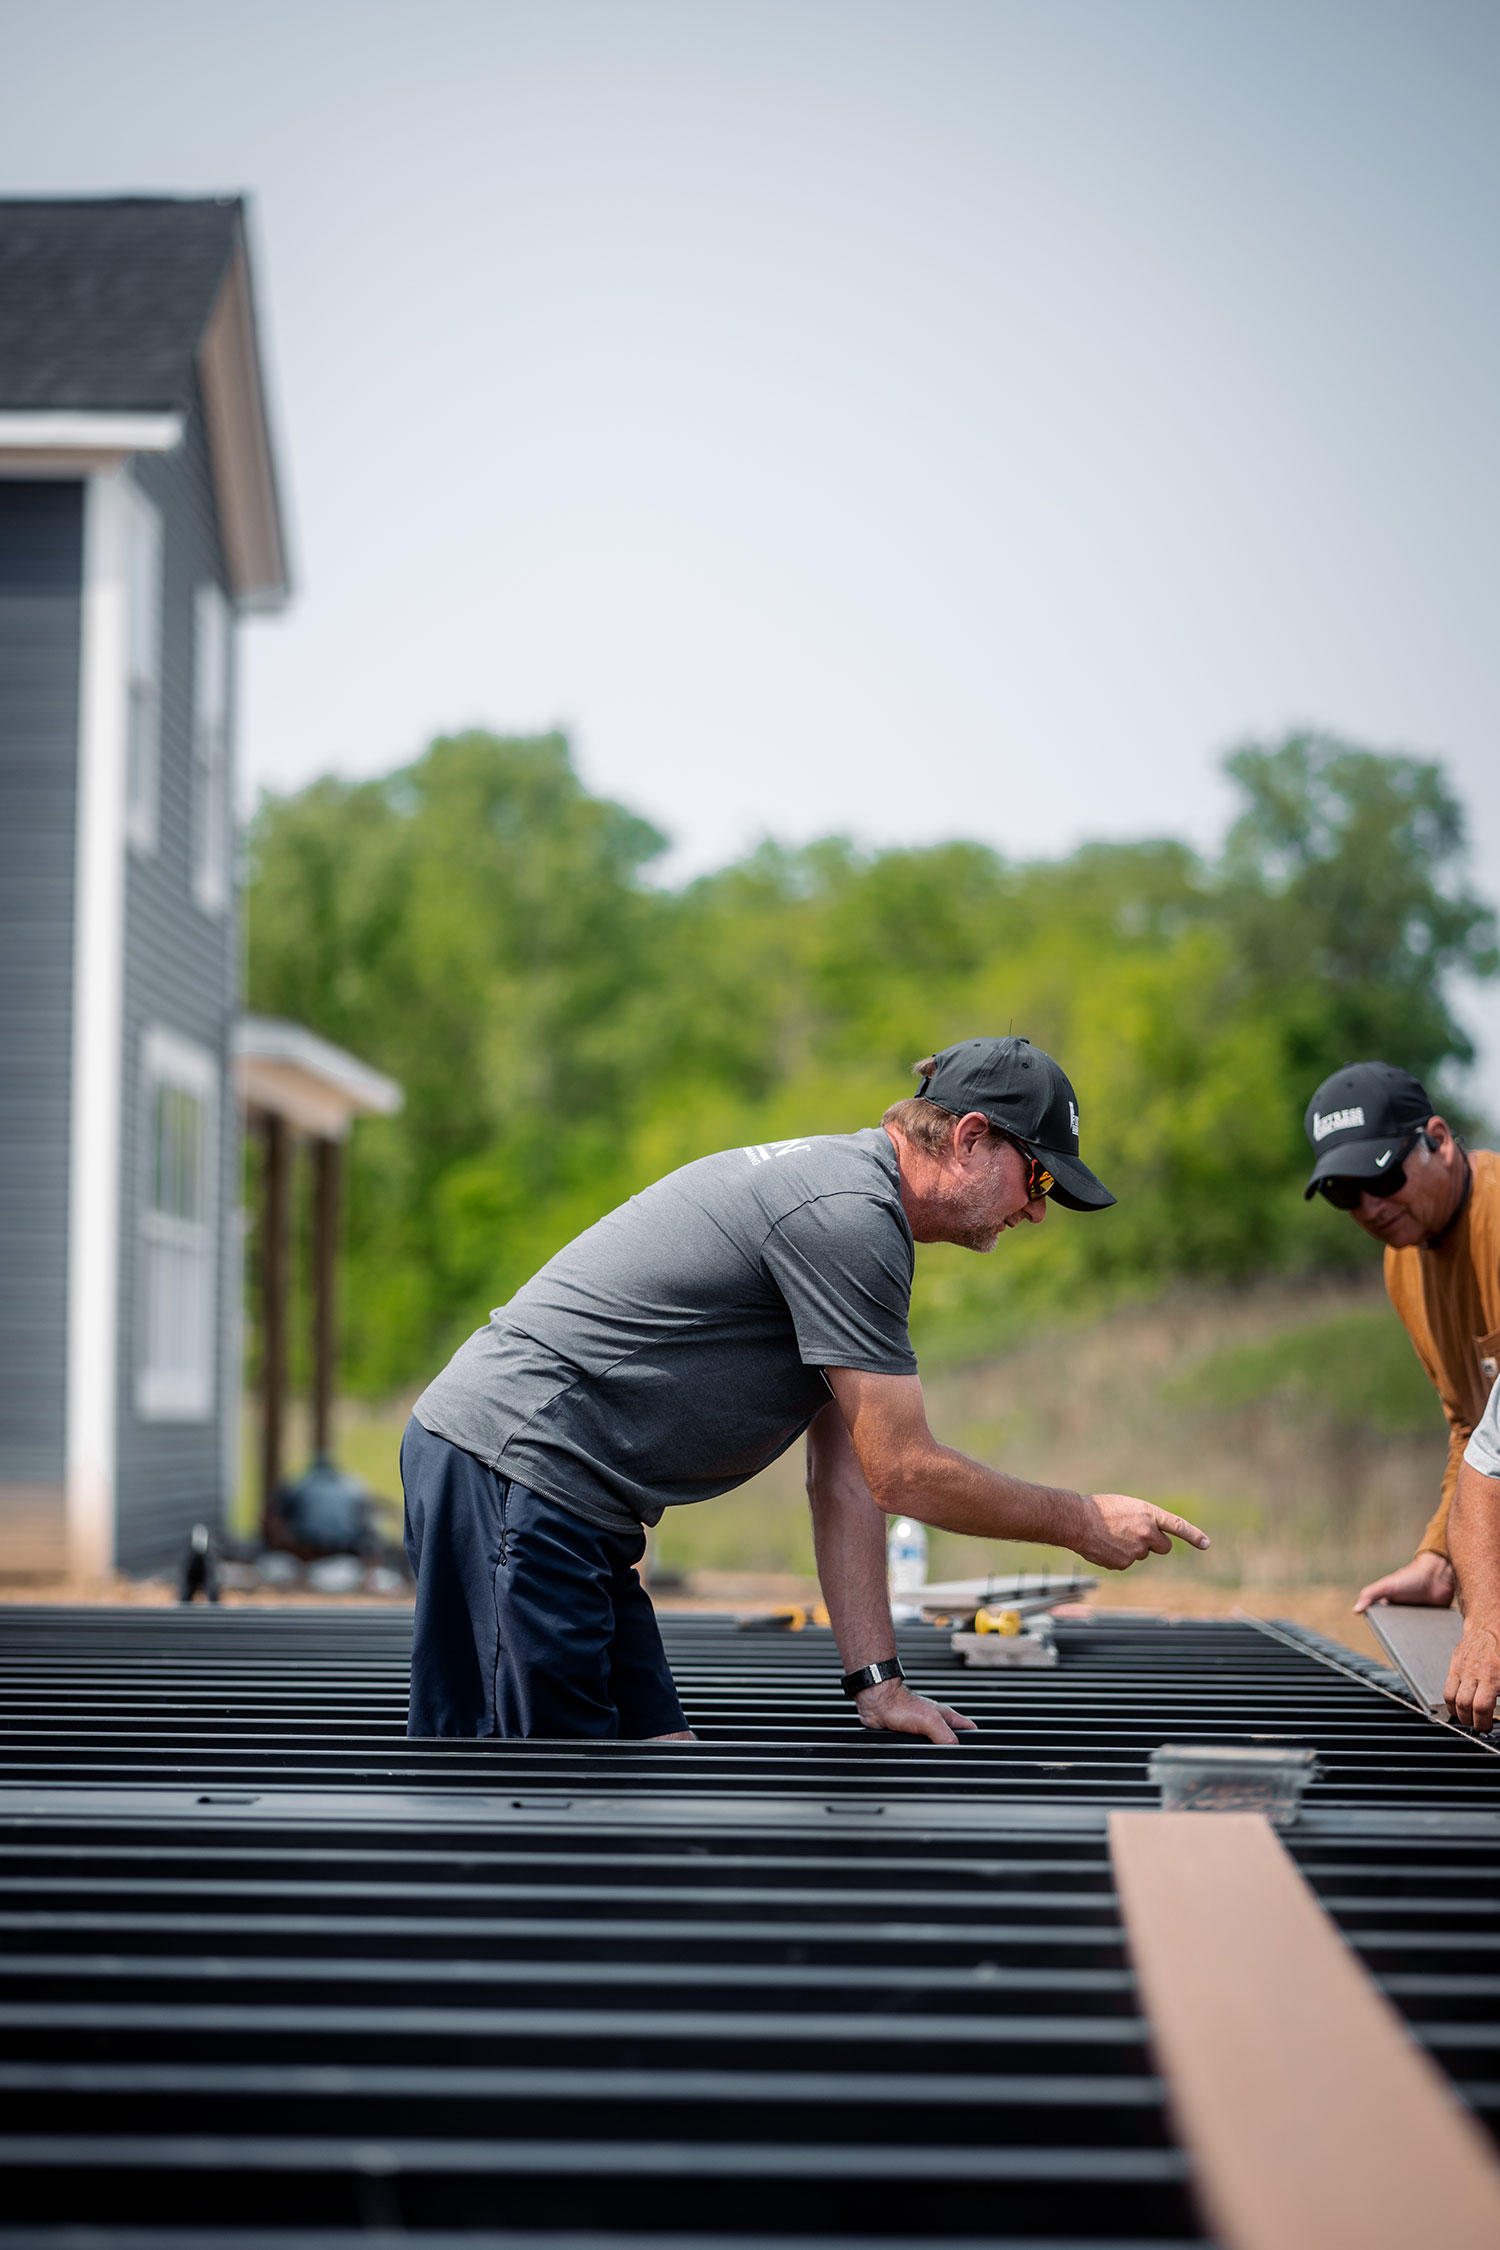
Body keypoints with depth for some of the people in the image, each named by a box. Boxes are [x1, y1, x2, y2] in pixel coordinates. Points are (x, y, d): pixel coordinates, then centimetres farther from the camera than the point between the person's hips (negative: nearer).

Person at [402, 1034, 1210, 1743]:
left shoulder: (847, 1197, 18)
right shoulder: (848, 1213, -15)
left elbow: (846, 1478, 16)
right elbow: (905, 1474, -12)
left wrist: (877, 1682, 11)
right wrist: (1083, 1522, 1)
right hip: (514, 1467, -11)